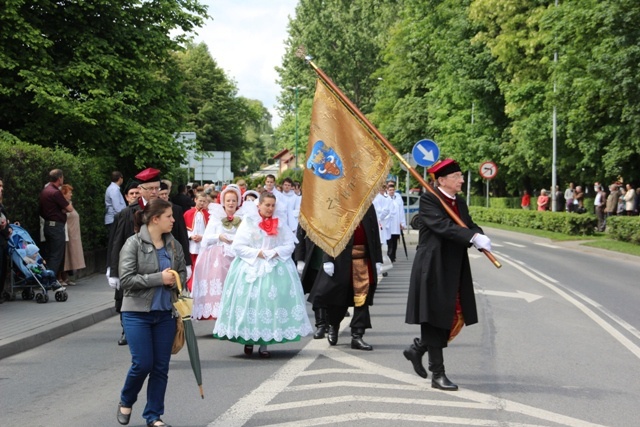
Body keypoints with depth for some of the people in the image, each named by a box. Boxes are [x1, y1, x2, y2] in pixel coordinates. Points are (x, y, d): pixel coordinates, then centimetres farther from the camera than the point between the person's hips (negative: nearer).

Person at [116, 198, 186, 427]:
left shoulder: (173, 245, 4)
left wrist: (174, 280, -9)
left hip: (165, 313, 5)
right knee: (142, 363, -6)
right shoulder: (133, 244, -10)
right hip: (137, 313, -4)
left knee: (161, 367, 5)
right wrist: (159, 278, -19)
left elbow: (183, 272, 15)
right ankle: (126, 402, 24)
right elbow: (126, 278, -16)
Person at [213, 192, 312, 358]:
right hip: (251, 268, -2)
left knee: (271, 300, -3)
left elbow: (289, 245, 5)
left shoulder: (280, 223, 7)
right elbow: (238, 246, -6)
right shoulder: (249, 222, -2)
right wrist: (257, 253, -13)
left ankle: (264, 344, 3)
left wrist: (275, 252, -12)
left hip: (276, 268, 2)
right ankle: (248, 340, 11)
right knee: (251, 300, -4)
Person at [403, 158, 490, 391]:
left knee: (457, 319, 11)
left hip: (455, 271, 8)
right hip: (433, 269, -8)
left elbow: (470, 225, 3)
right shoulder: (428, 200, -11)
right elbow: (443, 226, -24)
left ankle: (417, 349, 31)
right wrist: (473, 238, -33)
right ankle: (437, 375, 7)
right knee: (435, 319, -1)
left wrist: (480, 236, -21)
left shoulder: (459, 203, 13)